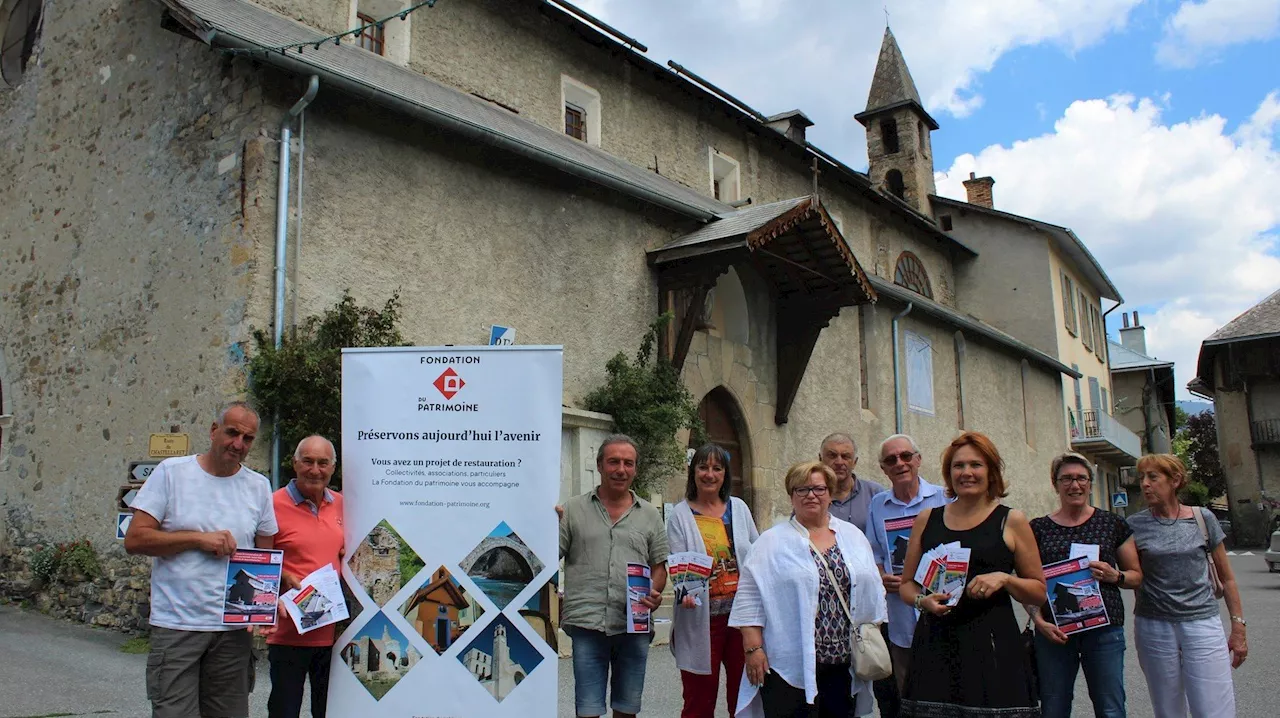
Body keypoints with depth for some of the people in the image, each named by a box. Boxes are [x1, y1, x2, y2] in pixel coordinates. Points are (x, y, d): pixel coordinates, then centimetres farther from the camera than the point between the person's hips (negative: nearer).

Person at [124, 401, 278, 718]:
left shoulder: (259, 486, 8)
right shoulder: (171, 472, -1)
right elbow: (135, 539, -6)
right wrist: (199, 538, -14)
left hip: (235, 629, 3)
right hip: (176, 627, -3)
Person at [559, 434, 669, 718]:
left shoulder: (650, 515, 12)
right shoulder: (573, 510, 5)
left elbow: (659, 566, 13)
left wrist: (655, 593, -6)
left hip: (635, 625, 2)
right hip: (587, 623, -2)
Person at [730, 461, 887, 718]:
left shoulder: (854, 537, 11)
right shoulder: (772, 542, -1)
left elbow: (873, 592, 14)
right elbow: (750, 597, -5)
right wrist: (753, 648, -11)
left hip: (845, 665, 4)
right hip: (791, 666, -4)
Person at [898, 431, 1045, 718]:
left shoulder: (1011, 520, 5)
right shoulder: (927, 519, 11)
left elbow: (1038, 591, 8)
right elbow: (906, 584, 16)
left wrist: (1004, 579, -10)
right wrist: (923, 601, -4)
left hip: (992, 646, -2)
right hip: (935, 646, 2)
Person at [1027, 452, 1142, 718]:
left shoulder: (1112, 524, 7)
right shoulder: (1038, 528, 5)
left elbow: (1136, 575, 12)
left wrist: (1115, 576, -9)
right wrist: (1039, 620, -9)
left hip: (1104, 629, 0)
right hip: (1054, 632, 0)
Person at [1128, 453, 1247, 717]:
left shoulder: (1203, 518, 3)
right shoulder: (1136, 525, 2)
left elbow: (1226, 578, 9)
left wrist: (1238, 627, 7)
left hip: (1202, 625, 0)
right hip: (1154, 626, 1)